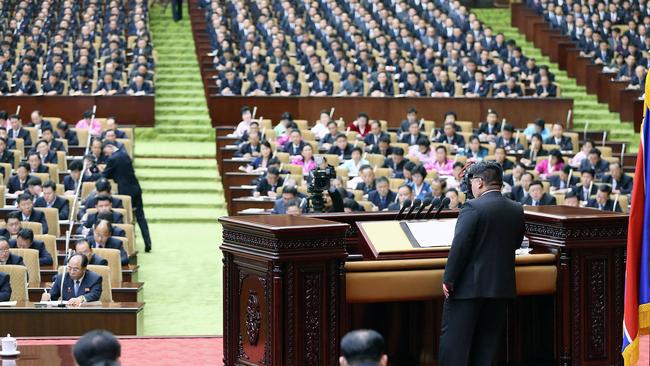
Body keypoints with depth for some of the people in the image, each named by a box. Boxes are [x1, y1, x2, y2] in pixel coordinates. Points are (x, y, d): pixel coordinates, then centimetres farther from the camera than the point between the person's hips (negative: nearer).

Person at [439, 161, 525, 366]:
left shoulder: (473, 207, -13)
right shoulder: (517, 210, 6)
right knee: (488, 340, 12)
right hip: (502, 287, 6)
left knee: (454, 339, -1)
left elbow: (459, 246, -18)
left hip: (468, 287, -6)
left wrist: (448, 279, -14)